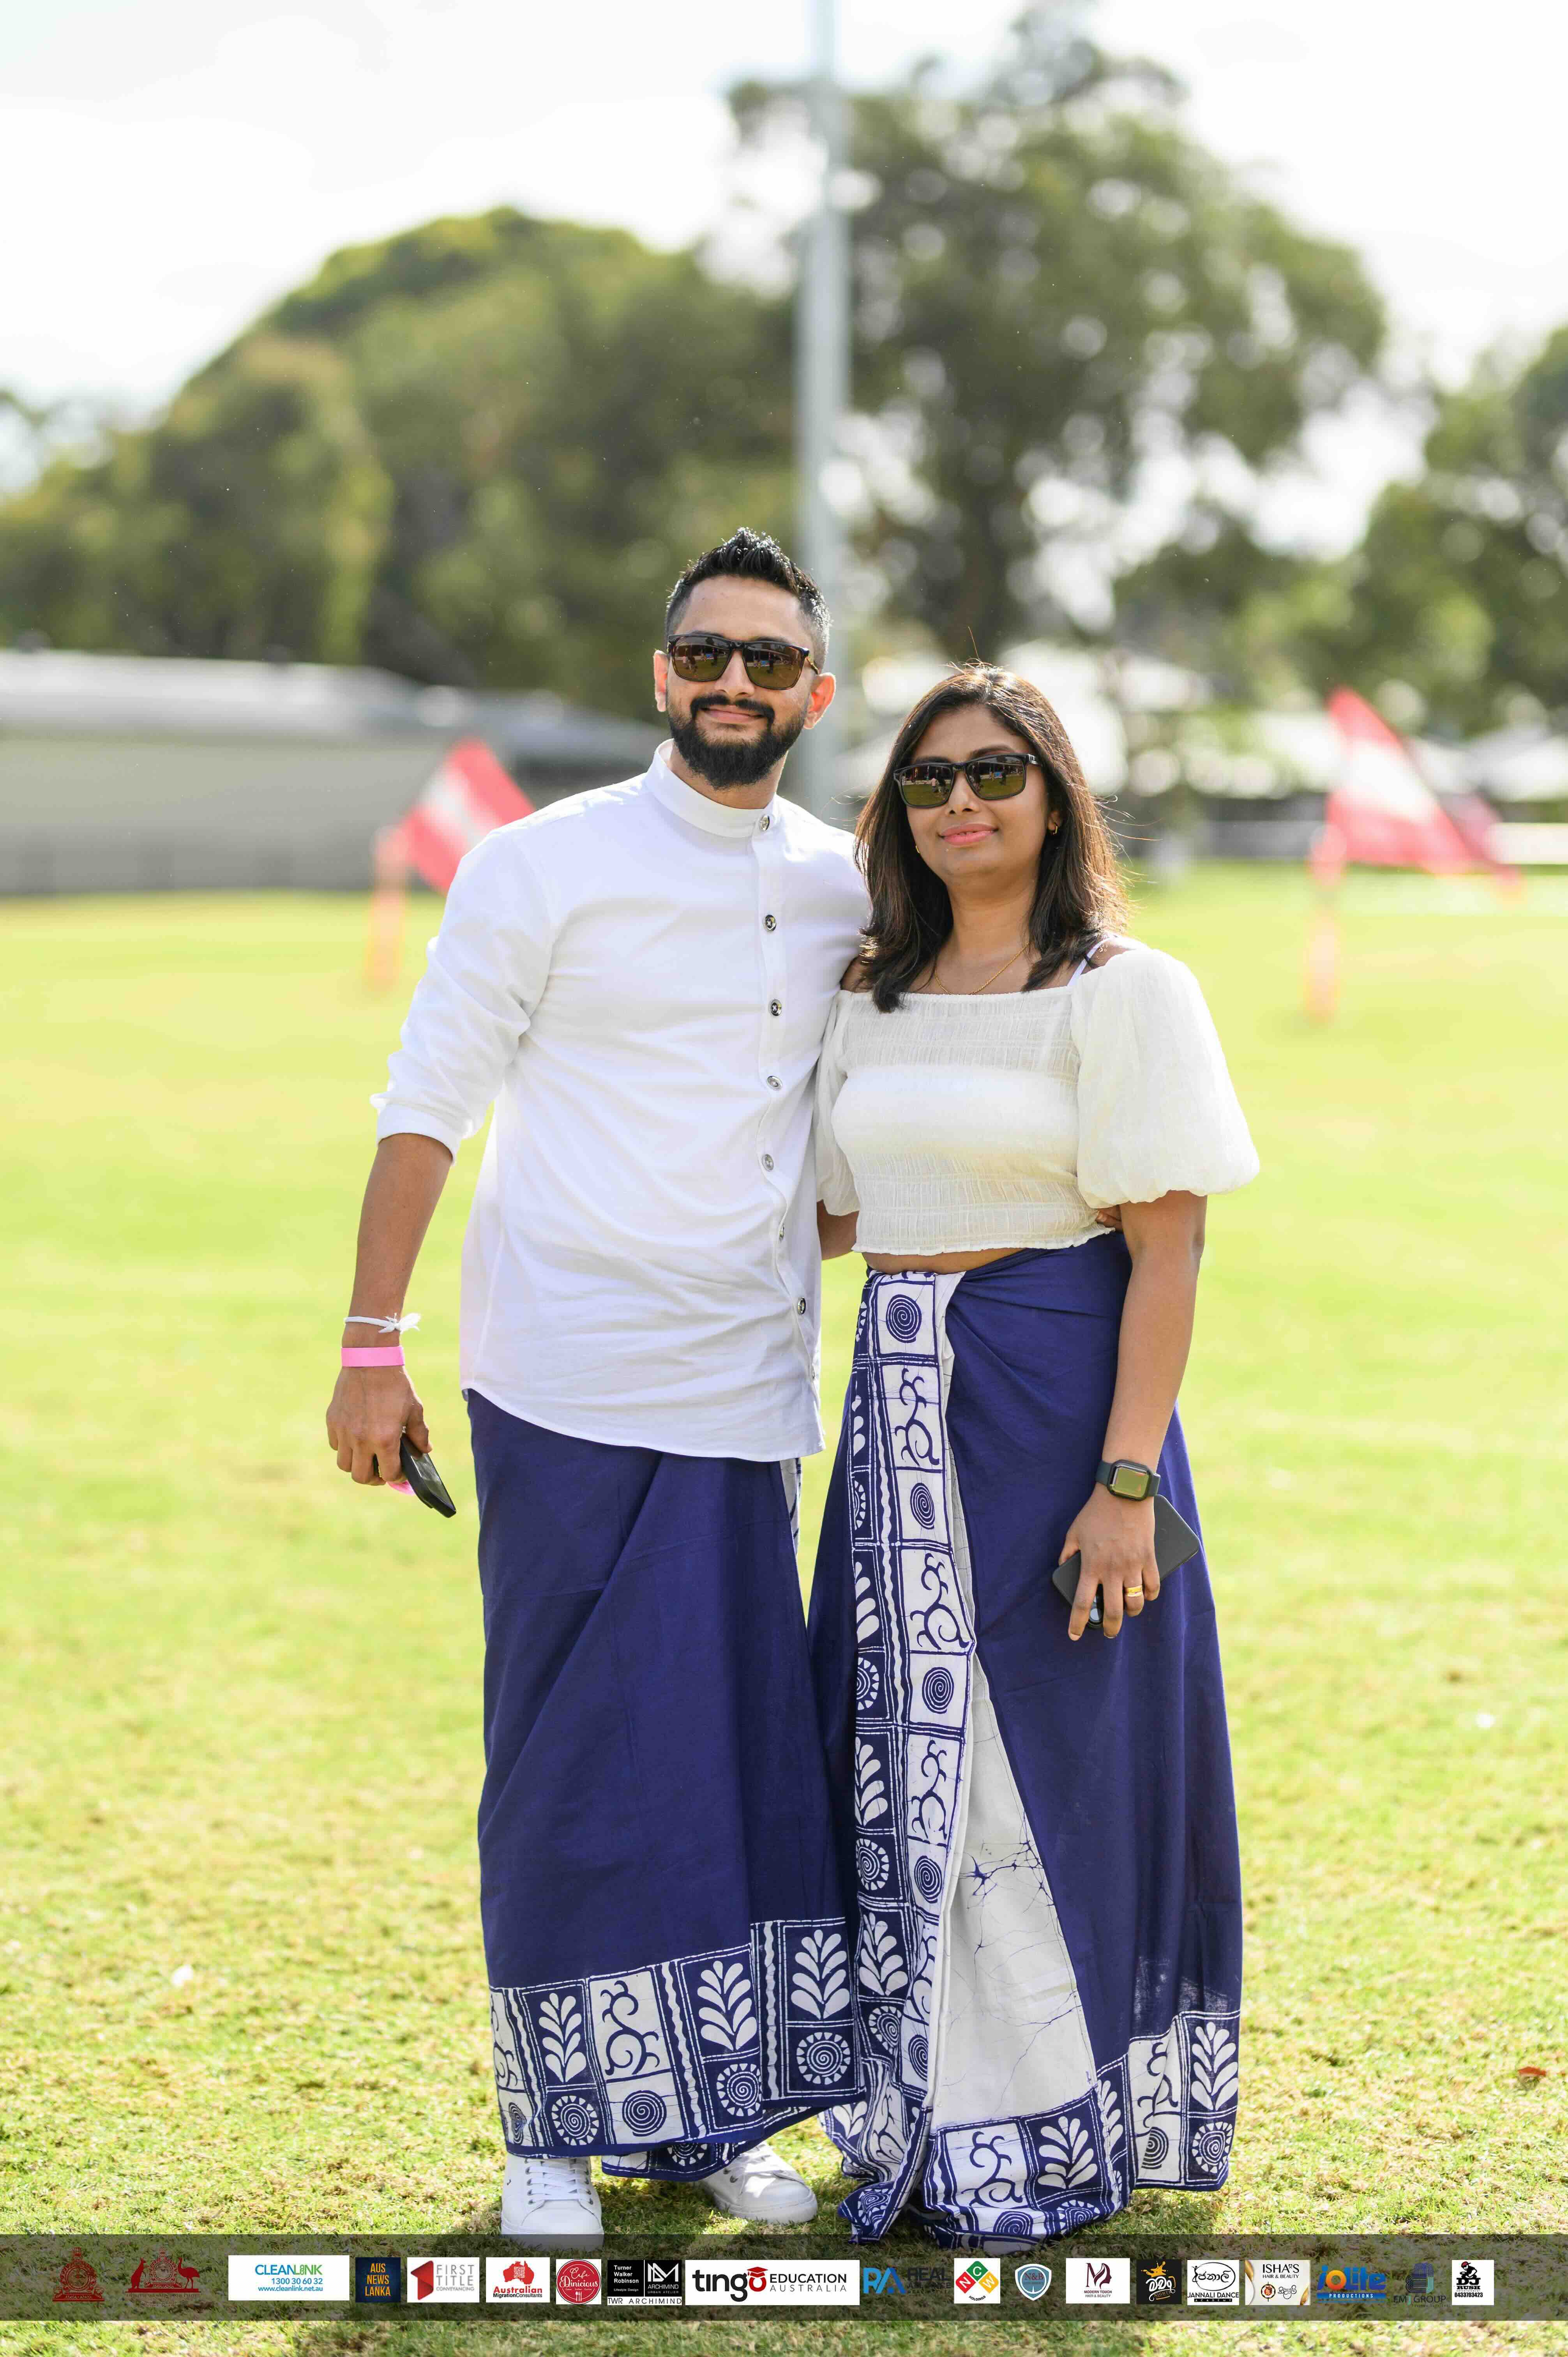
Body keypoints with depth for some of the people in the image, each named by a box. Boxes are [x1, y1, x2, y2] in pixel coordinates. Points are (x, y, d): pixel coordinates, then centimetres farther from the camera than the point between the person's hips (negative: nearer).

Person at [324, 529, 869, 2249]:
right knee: (575, 1768, 0)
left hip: (749, 1401, 4)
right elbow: (426, 1109, -4)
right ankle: (555, 2137, 10)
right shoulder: (544, 869, -5)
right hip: (572, 1396, -4)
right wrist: (370, 1351, -8)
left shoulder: (845, 891, 9)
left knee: (750, 1761, 5)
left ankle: (711, 2118, 17)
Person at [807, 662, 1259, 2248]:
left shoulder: (1126, 993, -6)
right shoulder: (870, 998, 11)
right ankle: (928, 2123, 23)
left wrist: (1127, 1481, -17)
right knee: (905, 1766, 9)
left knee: (1049, 1758, 0)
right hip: (901, 1407, 6)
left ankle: (1057, 2137, 14)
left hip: (1057, 1400, -6)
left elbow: (1167, 1252, -11)